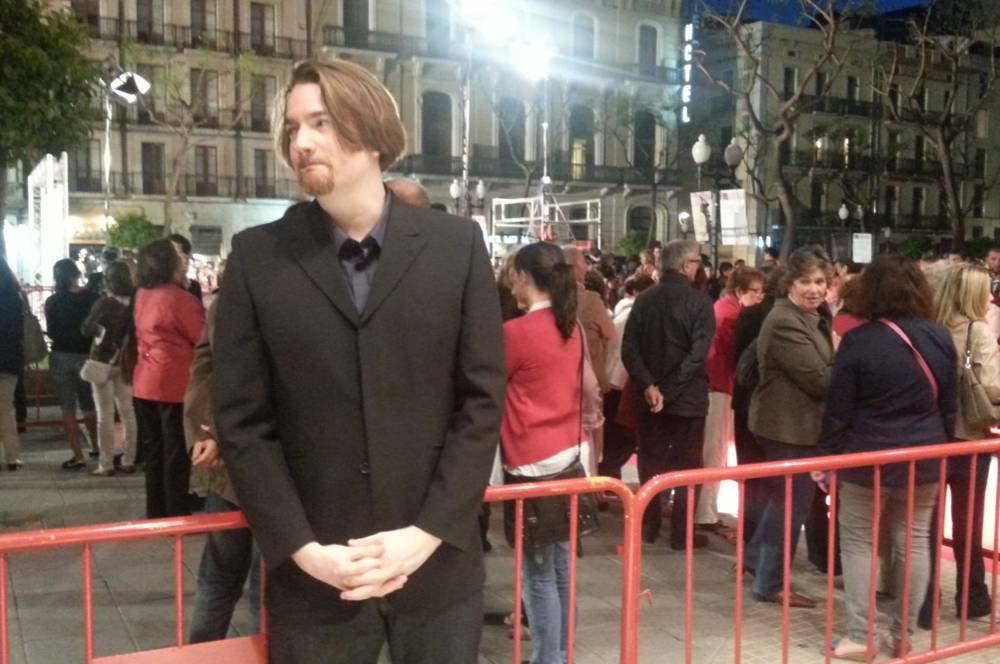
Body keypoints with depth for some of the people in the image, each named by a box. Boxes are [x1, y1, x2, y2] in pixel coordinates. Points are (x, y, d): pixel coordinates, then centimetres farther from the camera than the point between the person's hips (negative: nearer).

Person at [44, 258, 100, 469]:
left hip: (61, 356, -1)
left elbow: (51, 332, 0)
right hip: (87, 356, 1)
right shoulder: (93, 298, -6)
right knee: (88, 406, 19)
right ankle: (96, 447, 29)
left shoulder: (53, 301, -5)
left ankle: (78, 456, 0)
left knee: (68, 408, 3)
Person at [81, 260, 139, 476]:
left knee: (105, 414, 1)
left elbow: (86, 330, -4)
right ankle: (129, 460, 13)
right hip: (126, 362, 4)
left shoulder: (104, 304, -14)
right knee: (128, 411, 10)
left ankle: (106, 464, 2)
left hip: (103, 362, -4)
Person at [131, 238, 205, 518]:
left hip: (145, 384, 7)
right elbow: (205, 339, -12)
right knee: (176, 453, 1)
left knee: (154, 452, 14)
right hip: (173, 385, -7)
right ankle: (177, 516, 6)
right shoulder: (179, 298, -17)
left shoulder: (143, 295, 7)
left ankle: (156, 514, 21)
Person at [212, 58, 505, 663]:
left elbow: (483, 400, -2)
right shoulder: (257, 257, 0)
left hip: (438, 565, 0)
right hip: (312, 576, 0)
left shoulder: (456, 245, 0)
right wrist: (301, 548, -10)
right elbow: (242, 421, -1)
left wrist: (428, 533, -9)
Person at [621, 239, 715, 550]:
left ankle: (648, 527, 23)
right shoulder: (700, 302, -11)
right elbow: (698, 355, -21)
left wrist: (648, 386, -13)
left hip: (650, 396, 4)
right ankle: (681, 533, 12)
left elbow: (629, 349, -6)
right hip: (688, 397, -4)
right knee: (687, 467, 8)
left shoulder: (644, 300, 2)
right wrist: (670, 390, -18)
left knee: (650, 464, 14)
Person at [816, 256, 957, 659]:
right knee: (915, 542, 12)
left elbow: (838, 409, -10)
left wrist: (826, 457, -1)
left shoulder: (859, 340, -13)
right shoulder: (940, 338, 1)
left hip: (868, 458, -4)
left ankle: (861, 637, 8)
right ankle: (903, 635, 20)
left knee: (857, 542, 7)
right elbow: (949, 405, 8)